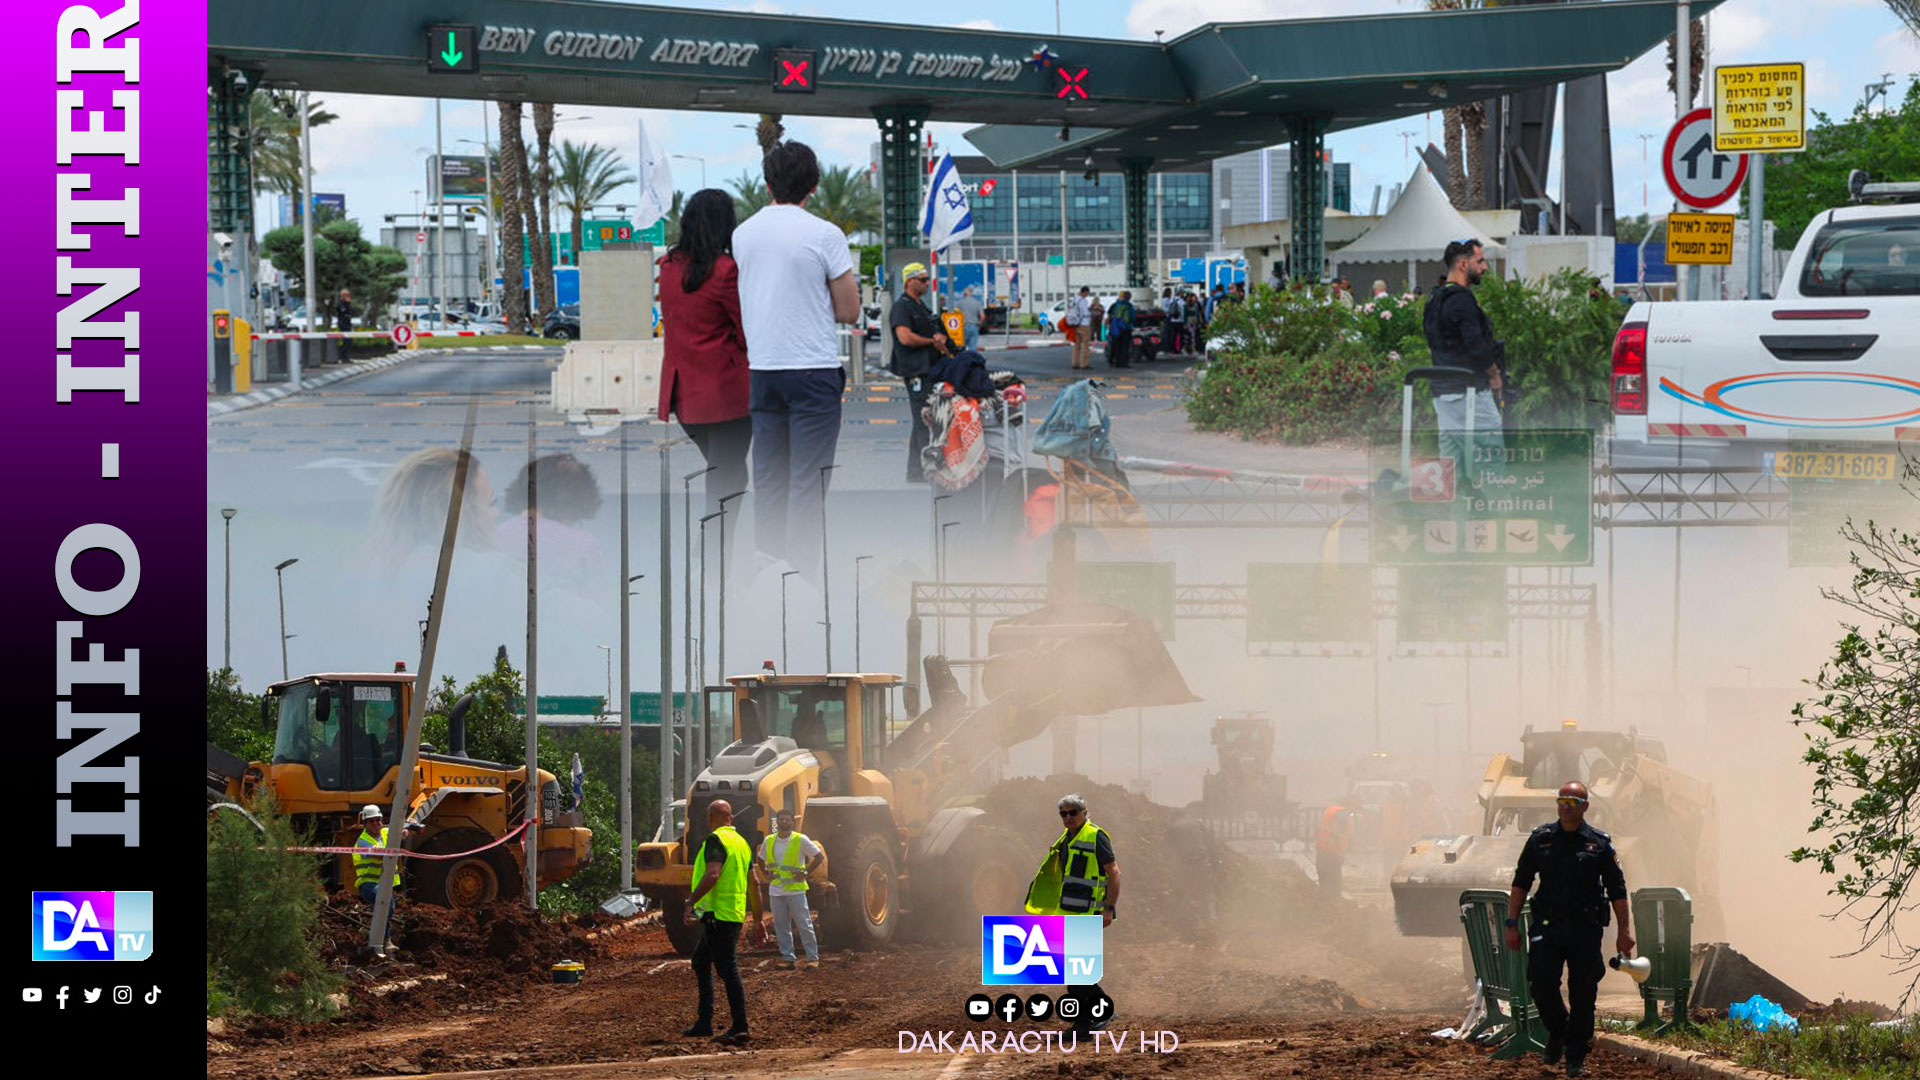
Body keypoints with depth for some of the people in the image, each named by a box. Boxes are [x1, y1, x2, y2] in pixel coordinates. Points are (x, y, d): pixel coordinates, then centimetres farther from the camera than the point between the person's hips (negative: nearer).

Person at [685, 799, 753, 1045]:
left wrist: (691, 903, -21)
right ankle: (704, 1022, 22)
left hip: (717, 915, -10)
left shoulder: (716, 840, -12)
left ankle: (739, 1028, -12)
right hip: (735, 914, 10)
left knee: (727, 969, -10)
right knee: (700, 962, 20)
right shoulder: (741, 842, 16)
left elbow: (712, 875, -26)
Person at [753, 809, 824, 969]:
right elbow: (760, 859, 25)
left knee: (804, 925, -4)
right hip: (775, 890, 4)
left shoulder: (801, 840, -4)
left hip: (795, 889, -4)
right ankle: (788, 958, 11)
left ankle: (813, 957, 0)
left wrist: (806, 873, -7)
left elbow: (820, 856, -1)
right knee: (781, 926, 5)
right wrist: (766, 873, 10)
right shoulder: (769, 841, 9)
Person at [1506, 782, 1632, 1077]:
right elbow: (1520, 884, 10)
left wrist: (1624, 930, 1)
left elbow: (1617, 890, 5)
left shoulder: (1599, 843, 2)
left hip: (1586, 930, -1)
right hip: (1547, 927, 1)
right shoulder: (1540, 839, 6)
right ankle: (1557, 1030, 19)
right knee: (1541, 985, -10)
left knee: (1583, 996, 0)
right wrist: (1512, 924, 4)